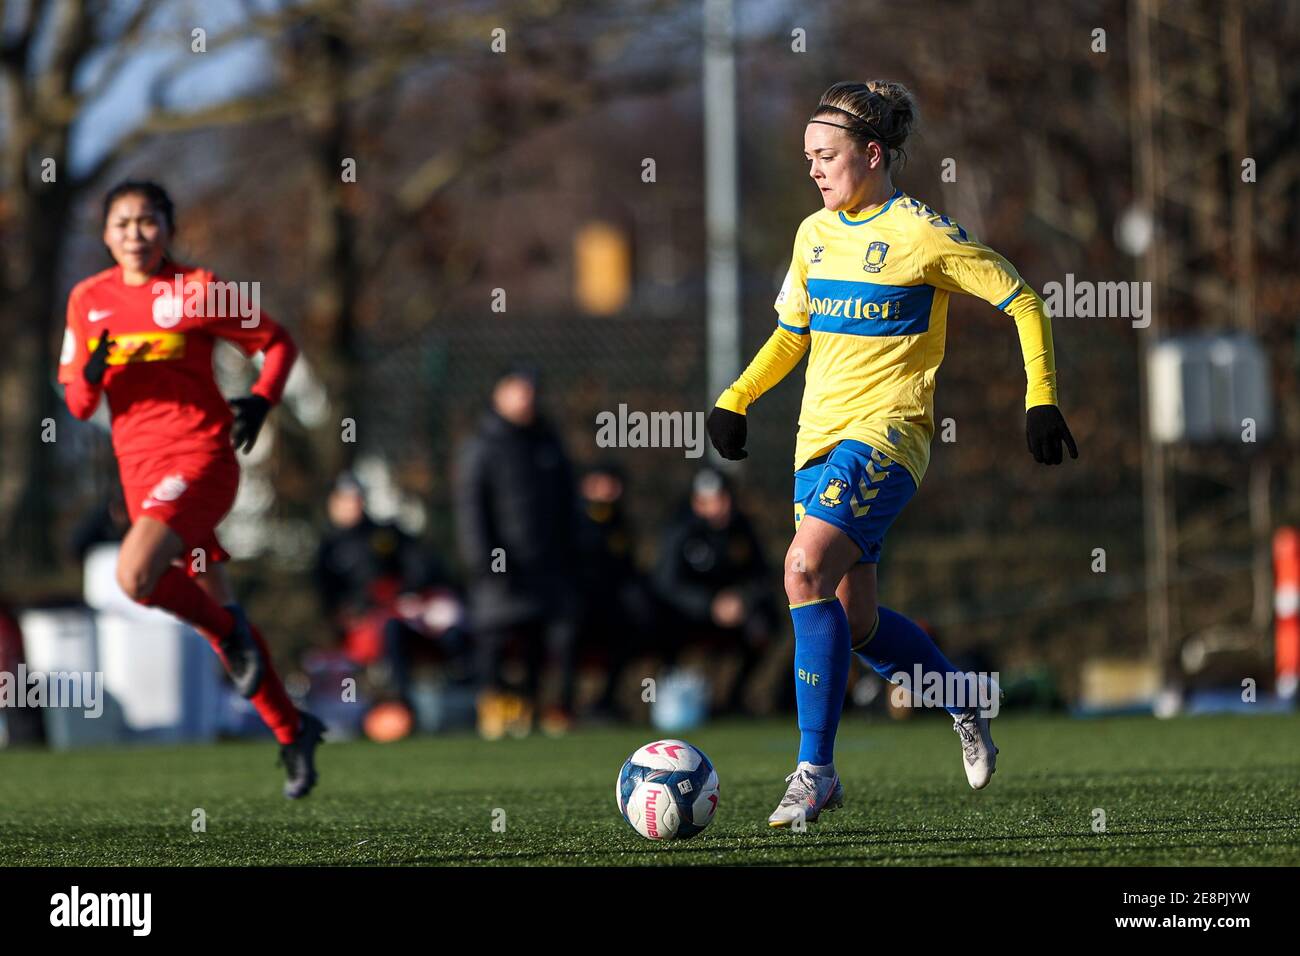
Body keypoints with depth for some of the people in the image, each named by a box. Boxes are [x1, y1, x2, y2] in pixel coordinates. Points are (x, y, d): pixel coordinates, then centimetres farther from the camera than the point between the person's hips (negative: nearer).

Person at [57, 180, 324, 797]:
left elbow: (278, 343, 6)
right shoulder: (88, 300, 8)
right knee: (216, 607, 10)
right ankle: (291, 733, 23)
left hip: (200, 457, -6)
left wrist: (261, 400, -10)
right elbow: (78, 405, 10)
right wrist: (92, 374, -12)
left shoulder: (196, 291, -4)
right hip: (139, 468, 6)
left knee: (135, 575, -28)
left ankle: (227, 631, -1)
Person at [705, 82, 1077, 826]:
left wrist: (1041, 399, -8)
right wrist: (736, 400, 8)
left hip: (888, 429, -7)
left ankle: (817, 768, -22)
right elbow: (791, 333, 22)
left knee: (807, 569, -25)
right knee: (855, 622, 7)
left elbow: (1022, 301, -3)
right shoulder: (814, 234, 11)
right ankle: (965, 702, 35)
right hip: (821, 432, 7)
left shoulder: (922, 235, -9)